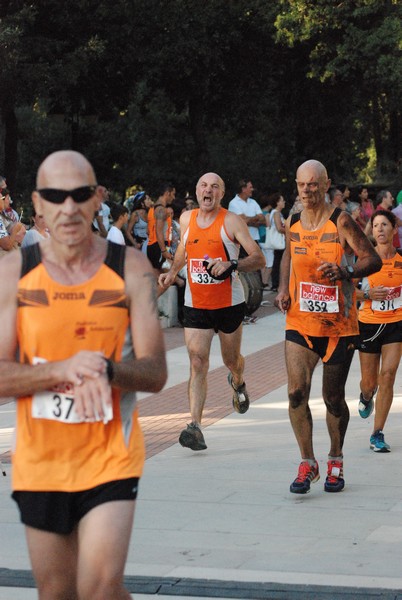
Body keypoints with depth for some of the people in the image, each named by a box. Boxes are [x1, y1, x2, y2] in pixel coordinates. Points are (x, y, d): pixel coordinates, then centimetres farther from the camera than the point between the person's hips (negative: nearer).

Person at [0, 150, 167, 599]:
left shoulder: (130, 268, -5)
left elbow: (155, 373, -6)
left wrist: (105, 370, -27)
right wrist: (63, 369, -24)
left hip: (110, 456, -2)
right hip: (40, 459, 2)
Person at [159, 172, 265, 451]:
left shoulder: (231, 221, -11)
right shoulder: (186, 219, 4)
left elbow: (259, 259, -15)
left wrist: (231, 265, -31)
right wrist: (173, 272, 11)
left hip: (229, 303, -2)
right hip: (195, 303, 2)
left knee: (231, 359, 15)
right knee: (198, 361, -11)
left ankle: (238, 383, 53)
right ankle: (195, 426, -17)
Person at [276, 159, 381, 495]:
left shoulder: (341, 222, -11)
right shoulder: (293, 225, 3)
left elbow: (373, 260, -12)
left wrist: (345, 272, -30)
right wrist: (284, 289, 7)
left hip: (339, 325, -3)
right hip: (300, 324, 3)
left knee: (334, 398, 8)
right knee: (296, 392, -13)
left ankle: (336, 461, 29)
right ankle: (308, 464, -1)